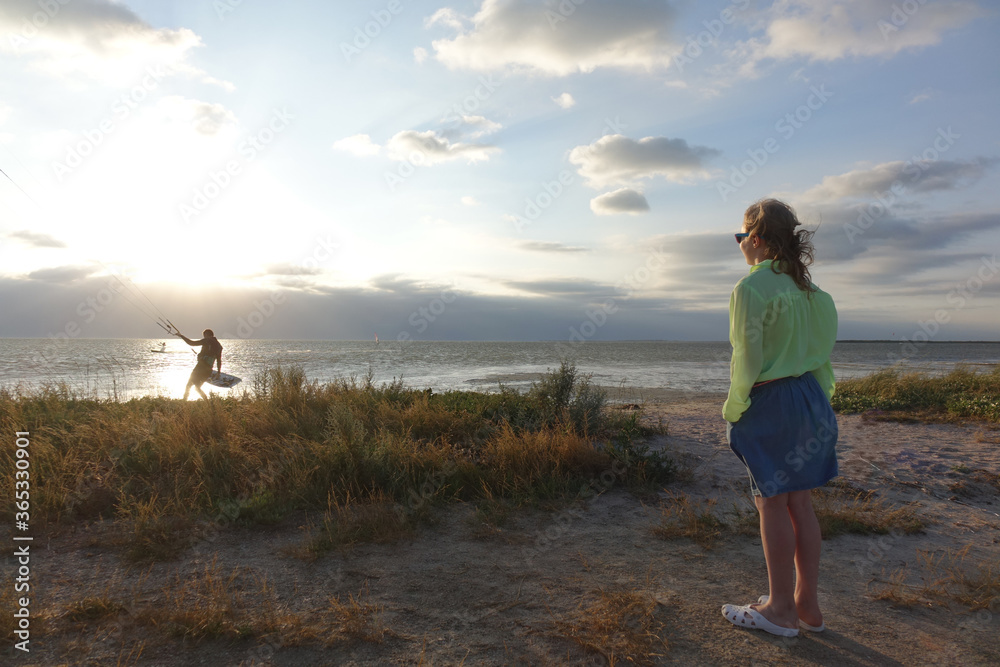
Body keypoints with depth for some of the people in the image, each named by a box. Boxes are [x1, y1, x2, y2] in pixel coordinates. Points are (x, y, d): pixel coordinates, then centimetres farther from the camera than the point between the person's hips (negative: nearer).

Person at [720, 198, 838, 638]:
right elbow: (822, 351, 13)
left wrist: (732, 411, -8)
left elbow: (748, 359, -17)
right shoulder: (807, 288, 10)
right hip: (809, 398, 8)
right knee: (800, 501, 14)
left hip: (769, 403, -8)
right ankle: (807, 604, 25)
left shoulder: (751, 287, -14)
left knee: (772, 502, 3)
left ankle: (781, 609, 15)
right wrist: (819, 403, 20)